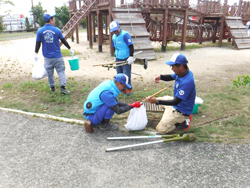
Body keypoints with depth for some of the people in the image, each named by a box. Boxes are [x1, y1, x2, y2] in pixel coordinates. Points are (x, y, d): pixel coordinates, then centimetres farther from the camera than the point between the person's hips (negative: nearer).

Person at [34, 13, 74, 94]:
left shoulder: (40, 31, -1)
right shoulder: (57, 30, -4)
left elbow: (38, 43, 2)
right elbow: (63, 41, 4)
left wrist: (36, 53, 10)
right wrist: (70, 49, 16)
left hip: (47, 57, 2)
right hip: (57, 56, -2)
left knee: (50, 73, 14)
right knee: (61, 71, 3)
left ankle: (52, 87, 25)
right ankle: (63, 87, -4)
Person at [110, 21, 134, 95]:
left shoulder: (125, 34, -14)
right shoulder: (113, 37, 9)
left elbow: (131, 46, -17)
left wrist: (131, 57, -21)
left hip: (126, 59, -7)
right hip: (118, 59, 7)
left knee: (126, 74, -2)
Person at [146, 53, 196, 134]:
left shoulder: (187, 82, -34)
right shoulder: (182, 73, -6)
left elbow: (176, 102, -33)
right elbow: (170, 77, 12)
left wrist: (157, 101, -38)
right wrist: (160, 77, -12)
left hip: (181, 111, -10)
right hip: (177, 104, 10)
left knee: (160, 130, -8)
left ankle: (182, 120, 5)